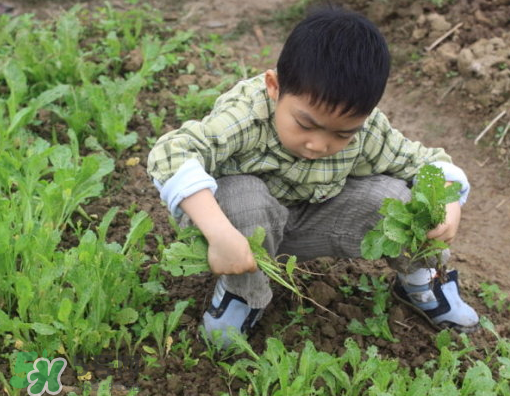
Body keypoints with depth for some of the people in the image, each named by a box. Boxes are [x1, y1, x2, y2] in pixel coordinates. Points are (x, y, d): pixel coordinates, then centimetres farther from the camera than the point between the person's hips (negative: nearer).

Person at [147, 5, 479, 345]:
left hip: (308, 225, 3)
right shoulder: (247, 116, -36)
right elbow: (171, 153, -47)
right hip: (245, 225, -2)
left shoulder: (368, 132, -21)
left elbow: (427, 162, -9)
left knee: (394, 197, -20)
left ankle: (419, 279, 12)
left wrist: (448, 203, -32)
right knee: (240, 195, -38)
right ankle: (243, 293, -8)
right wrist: (221, 234, -57)